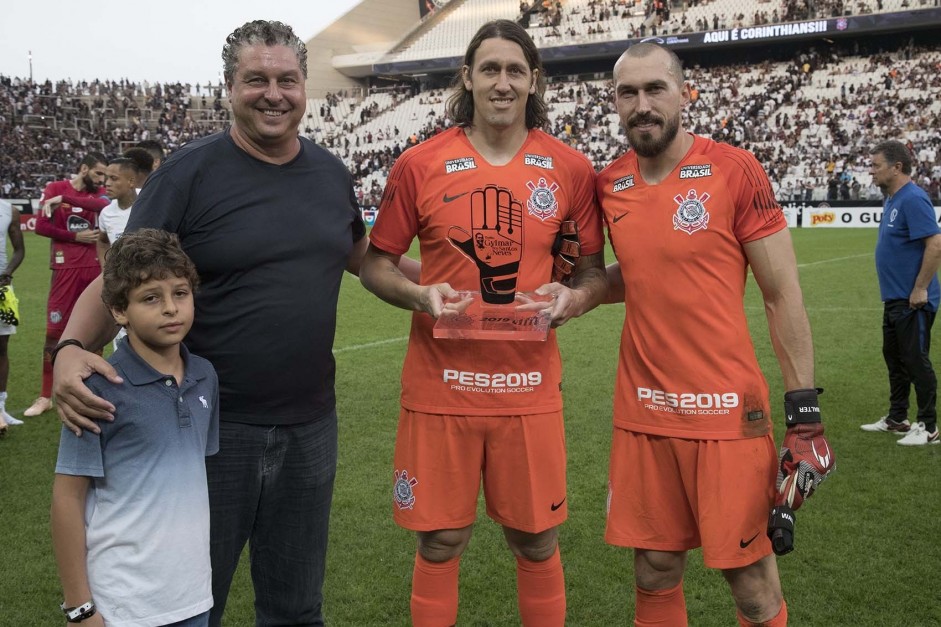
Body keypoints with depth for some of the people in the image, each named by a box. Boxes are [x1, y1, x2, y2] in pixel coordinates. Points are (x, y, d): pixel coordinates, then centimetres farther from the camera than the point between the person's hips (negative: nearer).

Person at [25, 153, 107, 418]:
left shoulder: (98, 193, 9)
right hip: (66, 269, -3)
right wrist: (76, 237, -8)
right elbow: (41, 226, -6)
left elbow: (104, 205, -16)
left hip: (94, 268, 3)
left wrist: (64, 199, -21)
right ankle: (46, 396, 5)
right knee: (55, 331, -2)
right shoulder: (56, 188, 2)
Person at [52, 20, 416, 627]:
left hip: (310, 423, 4)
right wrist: (73, 346, -28)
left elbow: (361, 254, 22)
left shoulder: (331, 173, 5)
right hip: (212, 425, -4)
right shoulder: (190, 172, -9)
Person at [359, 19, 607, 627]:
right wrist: (420, 295, -13)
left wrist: (572, 298, -11)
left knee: (537, 541, 11)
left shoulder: (571, 169, 2)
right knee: (440, 541, 9)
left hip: (530, 387, 1)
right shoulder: (420, 164, -1)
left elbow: (594, 272, 10)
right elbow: (376, 264, 6)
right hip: (440, 386, 0)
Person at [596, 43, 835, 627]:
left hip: (727, 409, -4)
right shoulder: (609, 186, 5)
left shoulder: (736, 171, -8)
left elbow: (783, 296, -6)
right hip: (643, 412, 4)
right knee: (656, 572, 13)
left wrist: (805, 415, -9)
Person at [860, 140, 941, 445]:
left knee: (916, 361, -2)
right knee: (895, 358, 17)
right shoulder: (892, 199, 12)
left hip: (913, 300, -10)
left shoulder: (913, 199, -19)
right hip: (895, 298, 10)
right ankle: (897, 419, 30)